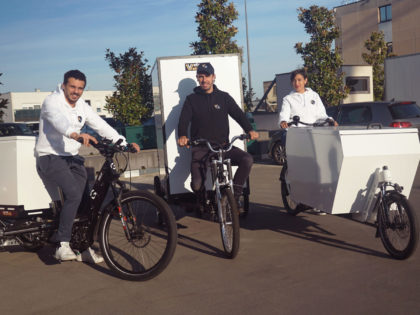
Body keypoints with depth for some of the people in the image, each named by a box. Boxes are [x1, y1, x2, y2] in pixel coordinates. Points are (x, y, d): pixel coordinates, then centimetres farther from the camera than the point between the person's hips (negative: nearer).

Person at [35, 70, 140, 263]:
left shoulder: (82, 106, 11)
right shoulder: (52, 102, -10)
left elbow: (101, 126, 5)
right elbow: (59, 120, -32)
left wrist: (124, 143, -8)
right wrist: (76, 134, -53)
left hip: (72, 158, 7)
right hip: (50, 158, -7)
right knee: (73, 195, -26)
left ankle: (84, 248, 11)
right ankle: (62, 246, -20)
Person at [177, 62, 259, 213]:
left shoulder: (224, 97, 12)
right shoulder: (191, 100, 8)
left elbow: (238, 114, 2)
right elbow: (184, 120, -5)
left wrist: (249, 130, -18)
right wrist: (182, 136, -28)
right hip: (200, 148, -1)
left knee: (247, 159, -24)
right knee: (197, 184, -20)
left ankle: (234, 196, -6)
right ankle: (202, 200, 18)